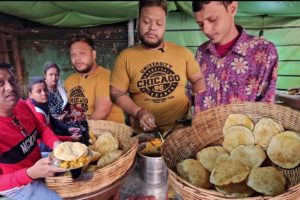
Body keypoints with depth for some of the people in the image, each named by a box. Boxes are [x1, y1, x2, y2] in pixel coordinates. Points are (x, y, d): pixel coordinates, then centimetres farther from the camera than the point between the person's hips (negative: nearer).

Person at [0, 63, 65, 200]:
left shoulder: (21, 105, -11)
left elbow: (41, 129, 3)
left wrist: (57, 144, -16)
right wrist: (31, 173, -39)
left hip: (38, 162, 7)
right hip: (19, 186, -6)